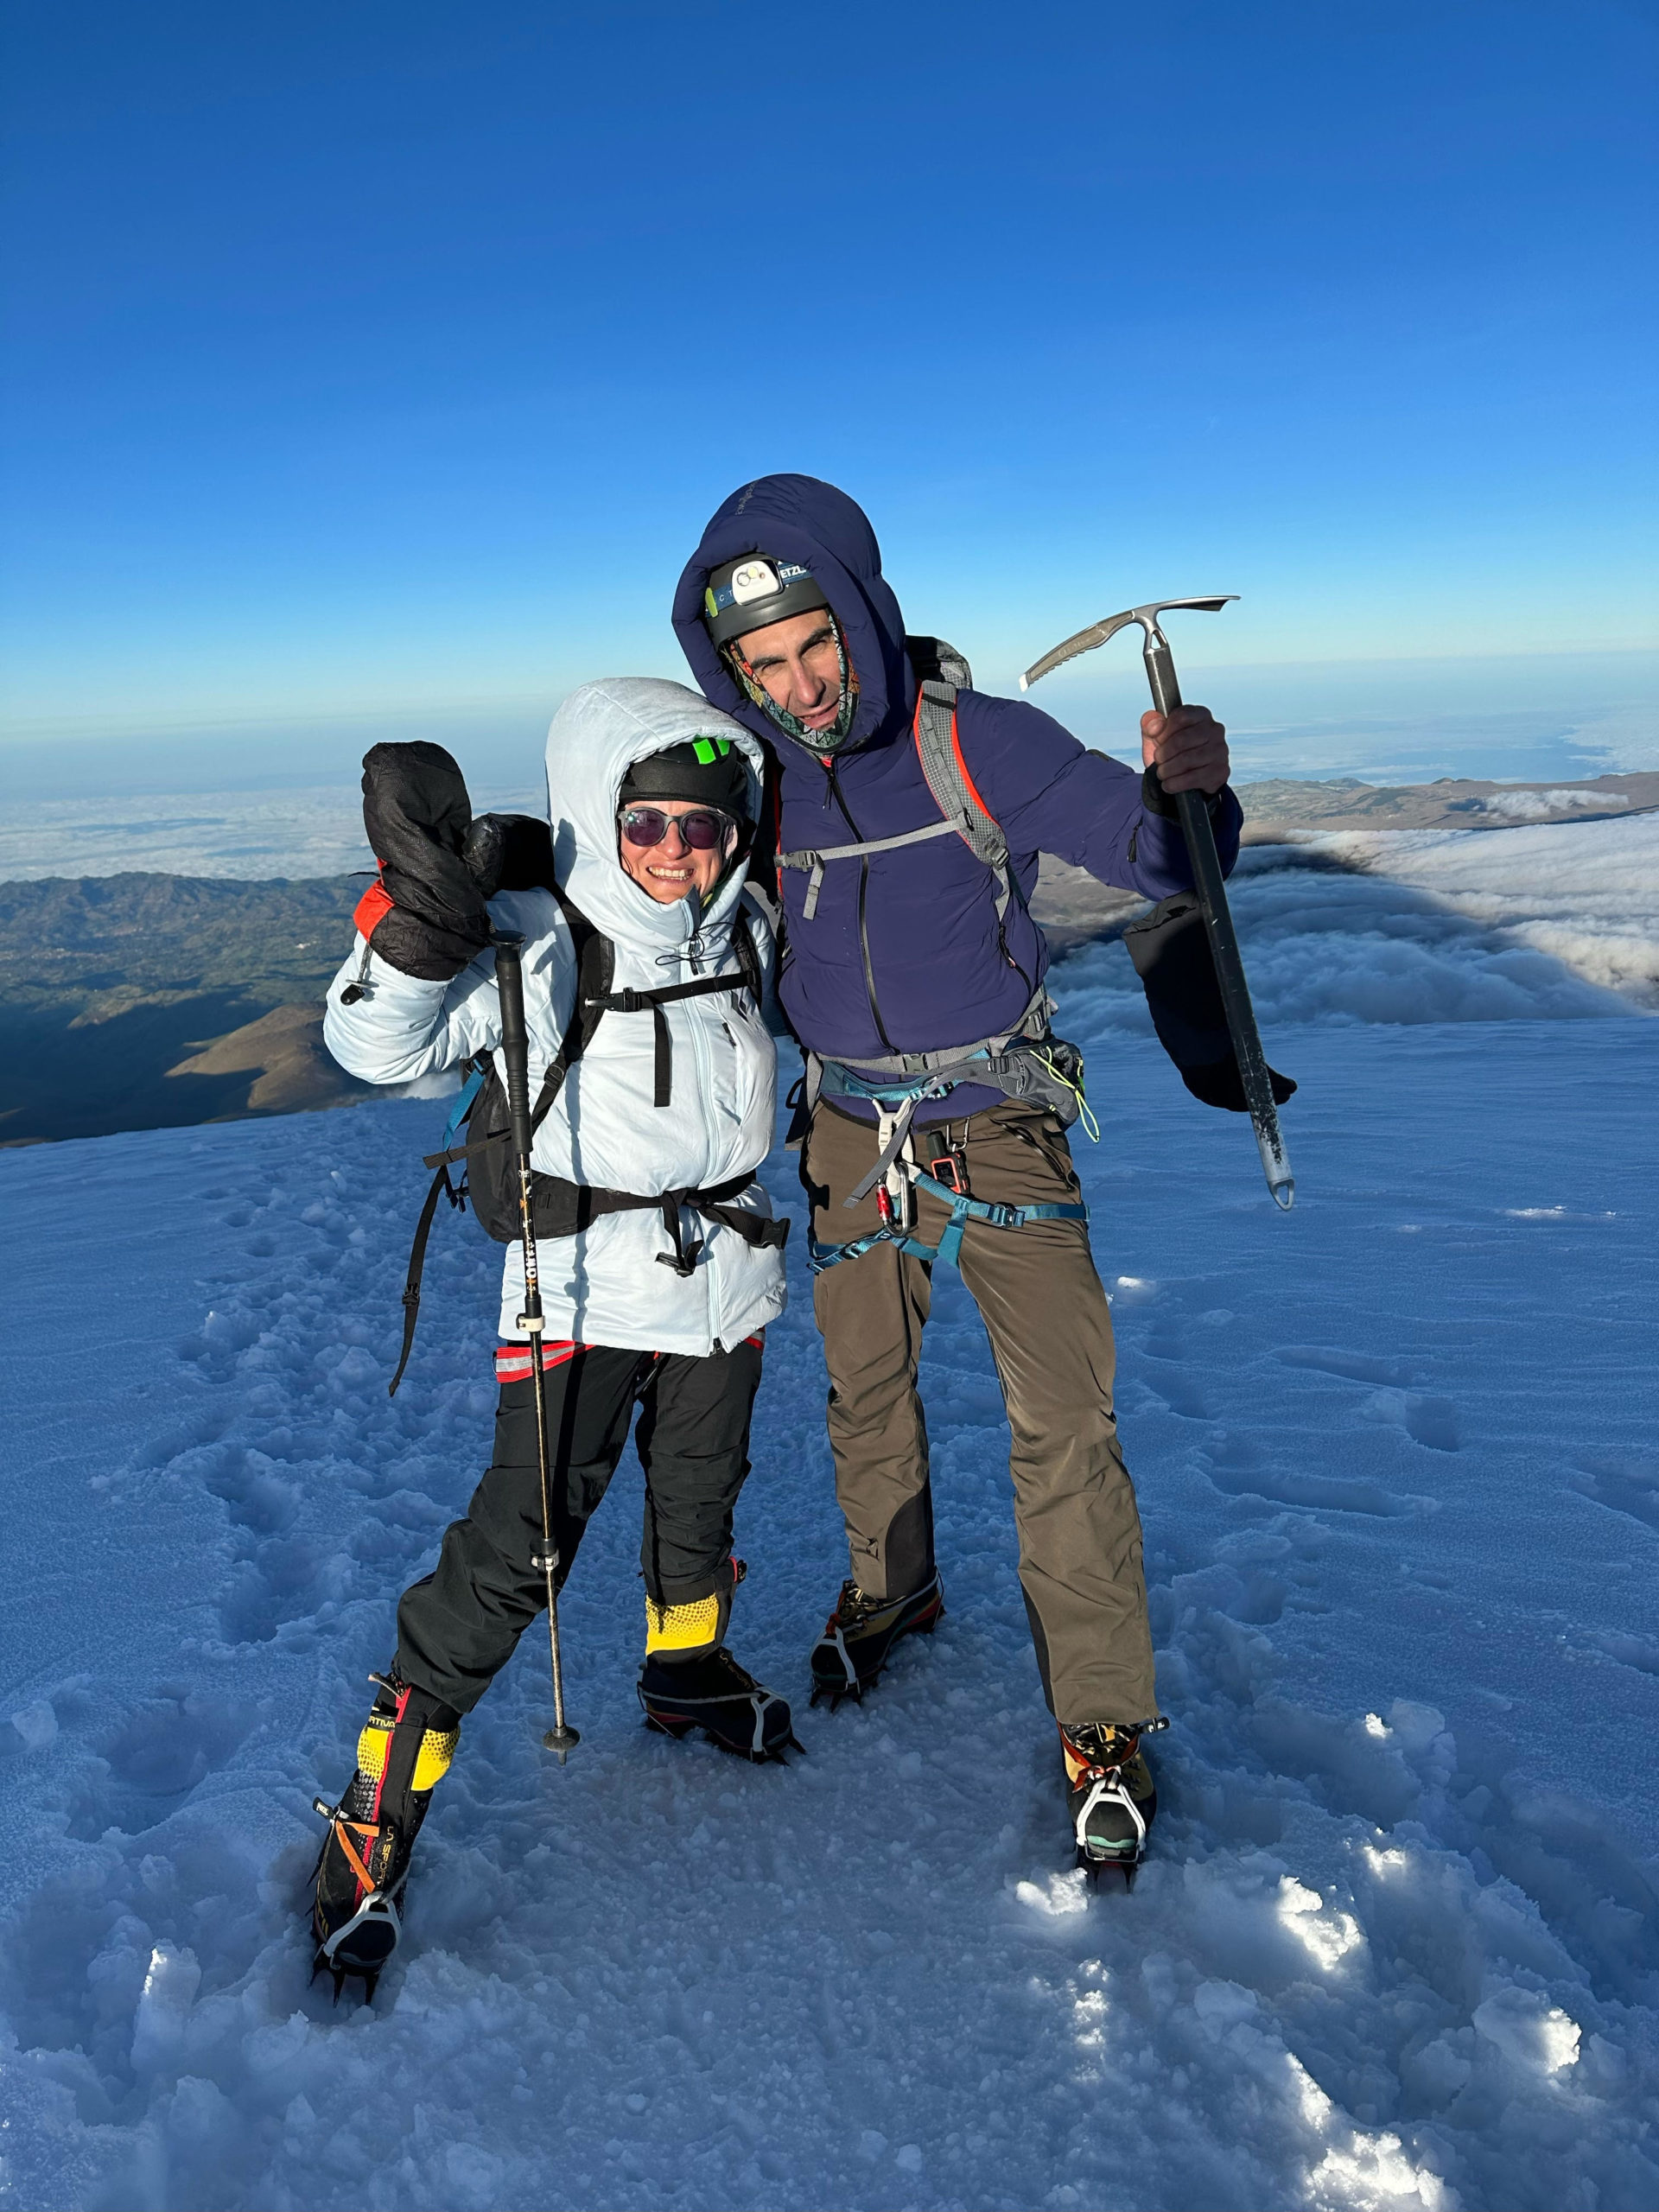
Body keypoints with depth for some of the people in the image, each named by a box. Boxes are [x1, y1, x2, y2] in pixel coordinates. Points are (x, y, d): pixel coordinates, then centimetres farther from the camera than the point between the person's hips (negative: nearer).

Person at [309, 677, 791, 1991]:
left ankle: (689, 1668, 50)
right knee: (519, 1542, -9)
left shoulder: (746, 930, 3)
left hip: (724, 1280, 6)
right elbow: (382, 1045, -26)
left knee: (700, 1502, 21)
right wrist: (419, 917, -38)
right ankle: (383, 1805, 7)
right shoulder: (540, 945, -16)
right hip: (584, 1289, -5)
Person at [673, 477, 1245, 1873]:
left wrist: (1186, 790, -40)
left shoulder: (978, 744, -17)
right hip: (851, 1138, 4)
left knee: (1062, 1422, -6)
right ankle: (893, 1590, 46)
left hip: (1000, 1133, -3)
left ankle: (1103, 1719, 11)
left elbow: (1158, 861, -17)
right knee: (866, 1394, 19)